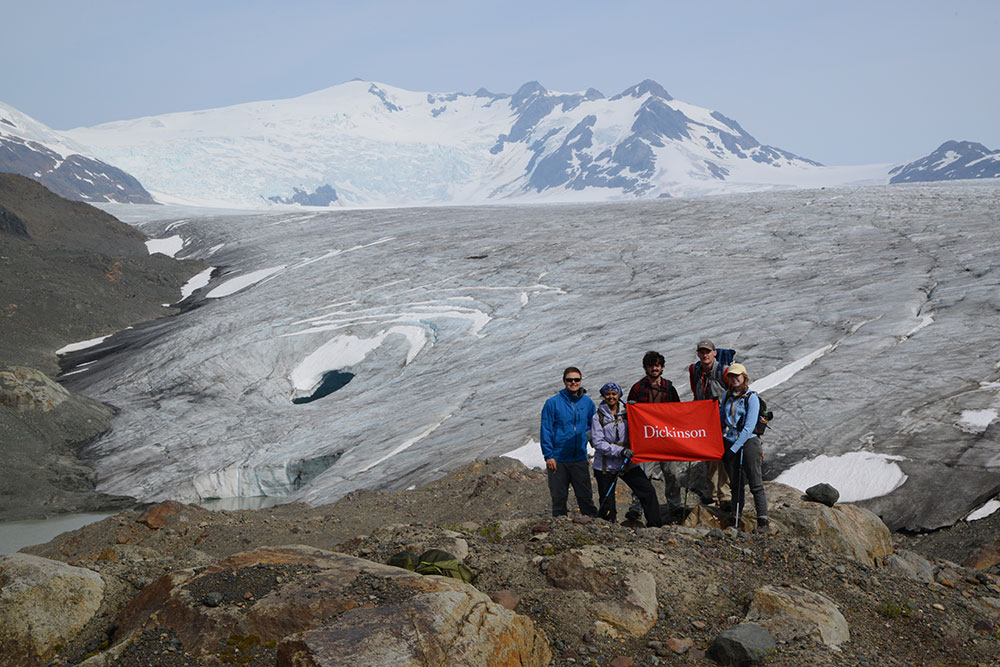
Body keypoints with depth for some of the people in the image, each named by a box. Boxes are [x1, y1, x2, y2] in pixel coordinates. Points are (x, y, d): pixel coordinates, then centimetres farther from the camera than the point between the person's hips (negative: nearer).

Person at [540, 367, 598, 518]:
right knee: (559, 497, 6)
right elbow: (545, 430, -6)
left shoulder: (587, 402, 5)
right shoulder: (553, 403, -6)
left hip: (580, 458, 2)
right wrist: (548, 455, -10)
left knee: (585, 496, 5)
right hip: (557, 460, -2)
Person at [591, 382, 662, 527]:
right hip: (606, 465, -2)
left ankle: (654, 525, 3)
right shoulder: (598, 417, -1)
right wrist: (621, 451, -20)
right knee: (607, 503, 1)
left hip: (628, 463, 2)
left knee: (648, 491, -7)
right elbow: (599, 443, -9)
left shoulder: (626, 412, 6)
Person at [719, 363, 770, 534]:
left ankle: (763, 521, -2)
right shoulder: (727, 396, 11)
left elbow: (749, 427, -12)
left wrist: (735, 448, -16)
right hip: (729, 442, 5)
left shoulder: (751, 397, -6)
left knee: (755, 484, -5)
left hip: (748, 443, -5)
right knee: (735, 484, 10)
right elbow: (720, 418, 19)